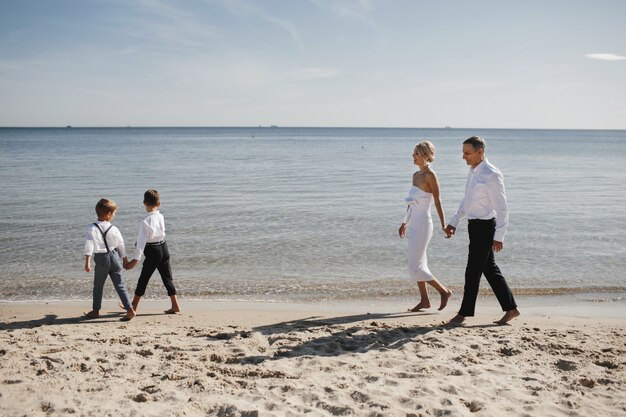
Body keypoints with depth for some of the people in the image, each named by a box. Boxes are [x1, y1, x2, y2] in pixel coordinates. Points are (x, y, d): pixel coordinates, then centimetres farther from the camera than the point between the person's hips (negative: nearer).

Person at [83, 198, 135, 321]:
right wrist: (125, 259, 23)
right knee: (120, 285, 5)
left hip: (102, 259, -2)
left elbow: (89, 244, -19)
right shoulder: (114, 229, -2)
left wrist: (87, 262, -20)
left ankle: (96, 311, 27)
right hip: (114, 257, 2)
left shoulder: (92, 228, -10)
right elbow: (121, 245, 9)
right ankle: (129, 309, -3)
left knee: (98, 286, 15)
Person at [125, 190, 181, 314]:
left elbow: (142, 240, -20)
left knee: (143, 279, 6)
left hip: (153, 253, -6)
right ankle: (175, 305, 11)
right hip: (164, 249, 6)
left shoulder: (146, 222, -19)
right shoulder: (161, 217, 0)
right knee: (167, 278, 10)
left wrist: (136, 259, -18)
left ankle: (133, 306, 18)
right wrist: (138, 244, 19)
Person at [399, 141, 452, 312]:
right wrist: (404, 223, 22)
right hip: (414, 224, 9)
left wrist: (443, 225, -16)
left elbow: (437, 202, -14)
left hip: (423, 224, -9)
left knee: (416, 267, -6)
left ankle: (444, 291, 8)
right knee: (416, 264, 11)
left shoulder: (430, 175, -13)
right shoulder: (416, 175, 11)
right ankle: (424, 300, 20)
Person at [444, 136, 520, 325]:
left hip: (485, 226, -9)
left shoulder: (491, 175, -18)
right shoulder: (472, 172, 10)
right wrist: (453, 222, 17)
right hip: (475, 225, 9)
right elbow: (466, 201, 22)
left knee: (473, 272, -2)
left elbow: (502, 208, -18)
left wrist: (499, 236, -20)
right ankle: (511, 308, 25)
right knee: (489, 269, 15)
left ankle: (464, 313, 10)